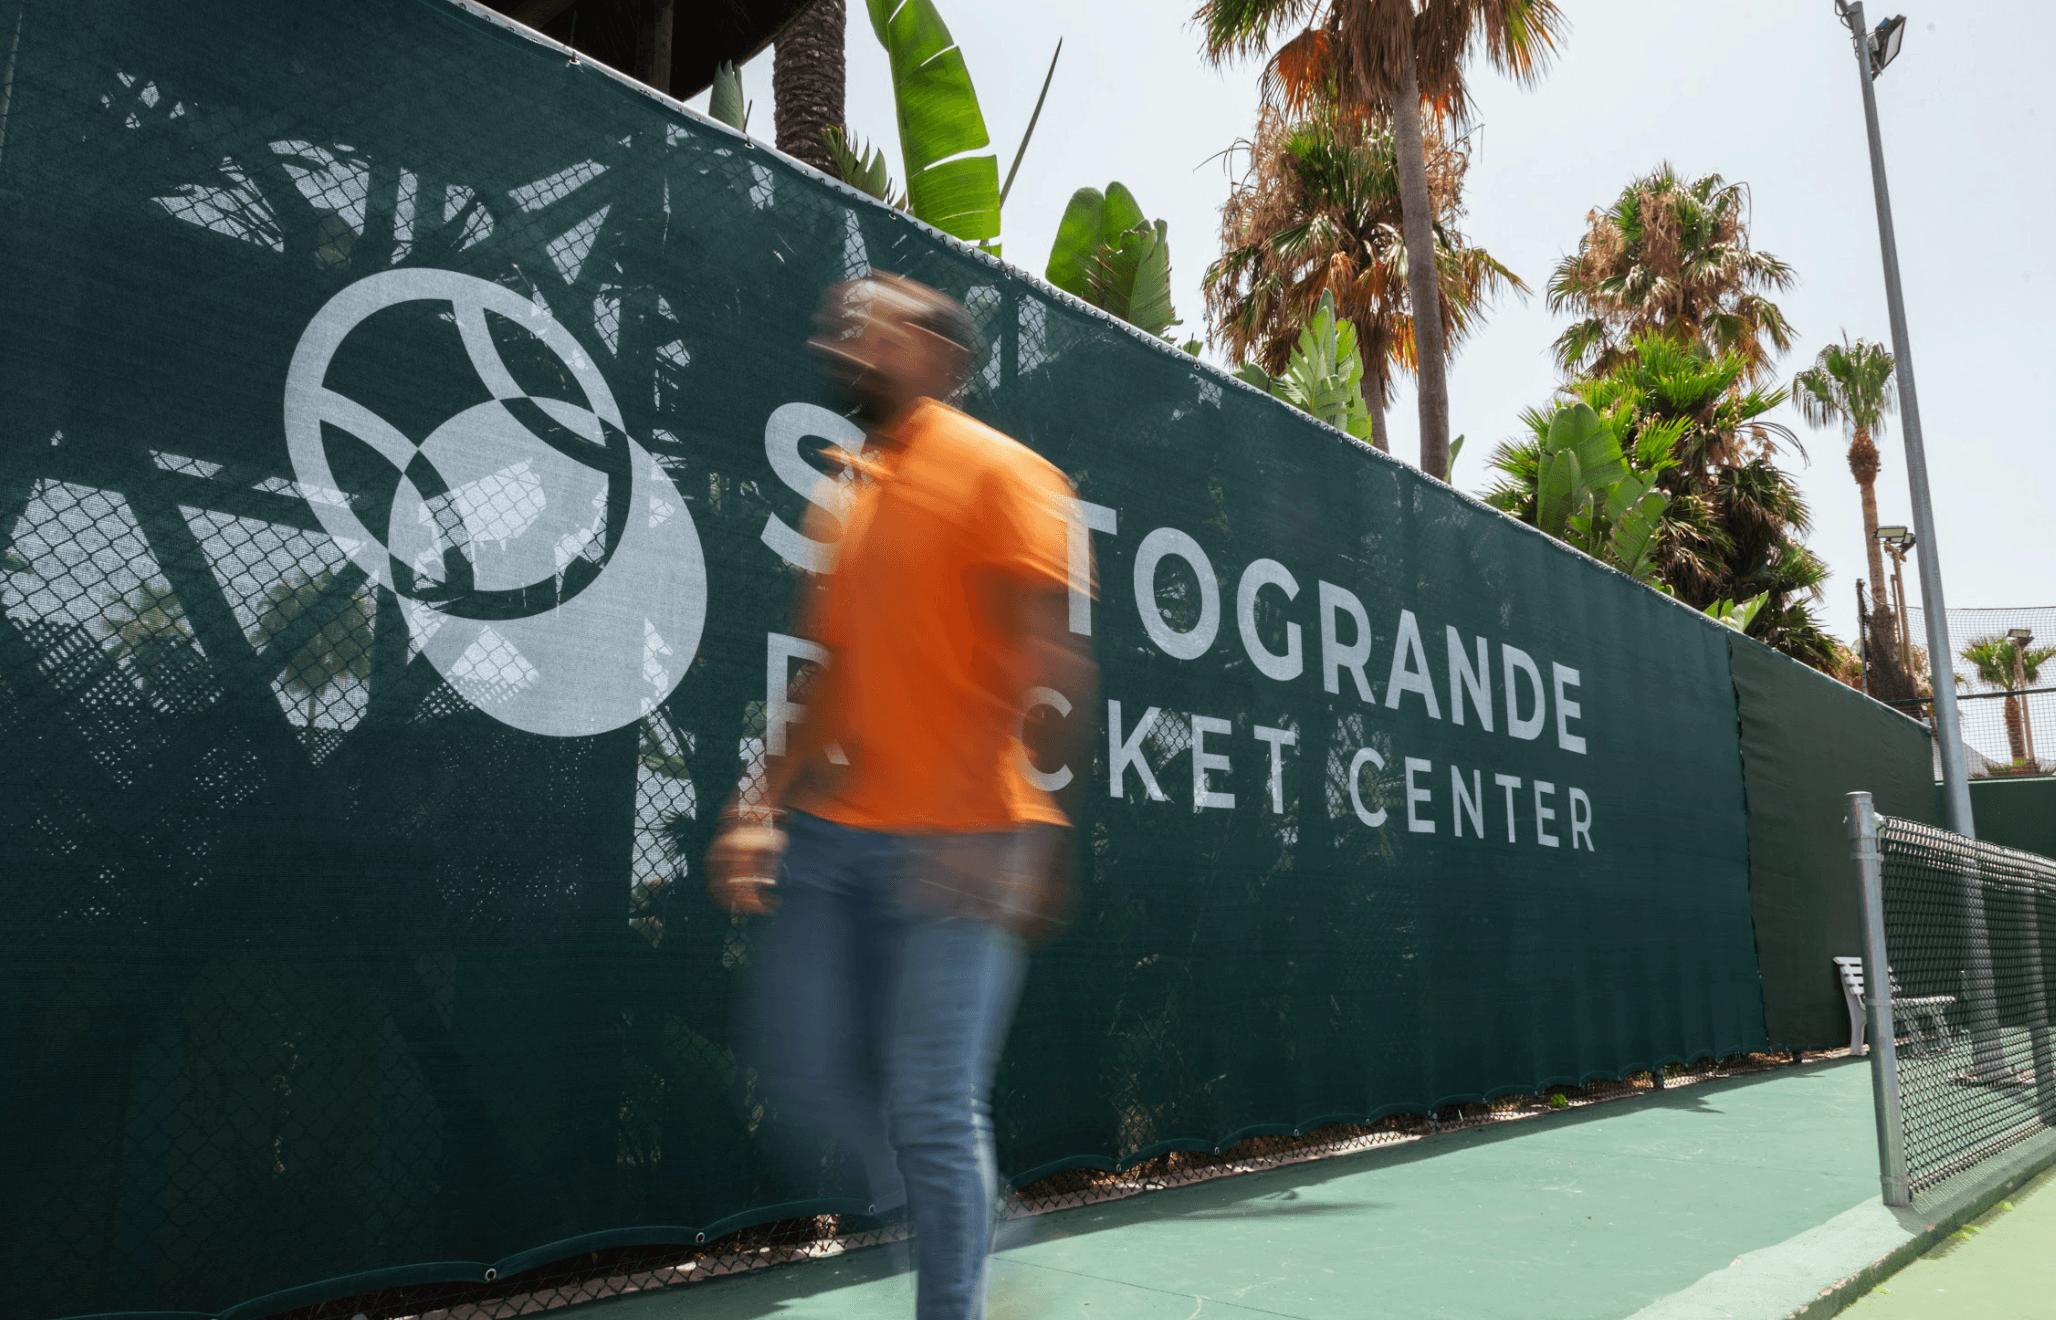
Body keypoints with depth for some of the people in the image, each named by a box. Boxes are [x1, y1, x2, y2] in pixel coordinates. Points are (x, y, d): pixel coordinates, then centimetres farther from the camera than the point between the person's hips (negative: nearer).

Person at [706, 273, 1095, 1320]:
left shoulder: (999, 469, -5)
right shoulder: (845, 493, 17)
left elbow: (1049, 663, -14)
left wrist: (995, 823, -24)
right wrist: (760, 807, 13)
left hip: (953, 843, -7)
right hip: (830, 835, 7)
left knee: (929, 1107, -3)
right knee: (809, 1069, 10)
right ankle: (958, 1228, 32)